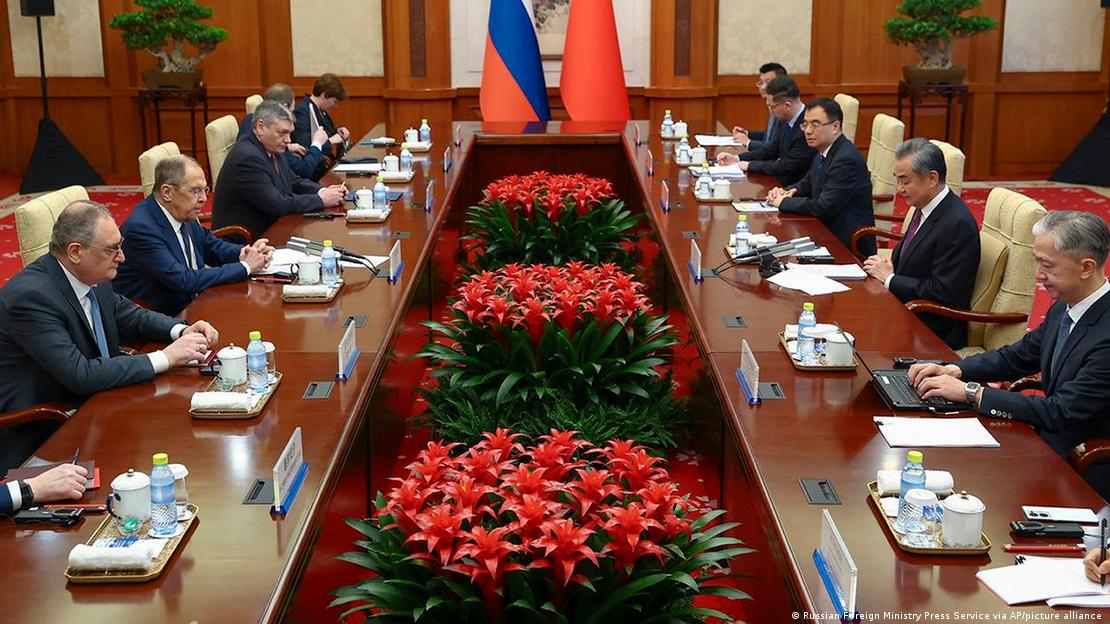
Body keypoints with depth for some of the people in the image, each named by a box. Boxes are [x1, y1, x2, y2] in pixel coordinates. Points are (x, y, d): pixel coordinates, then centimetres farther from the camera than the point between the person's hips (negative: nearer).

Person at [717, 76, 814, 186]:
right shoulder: (785, 120, 3)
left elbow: (787, 167, -21)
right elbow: (772, 150, 16)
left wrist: (750, 165, -12)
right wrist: (736, 158, 4)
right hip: (782, 182, 8)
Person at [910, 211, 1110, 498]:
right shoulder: (1063, 308, 2)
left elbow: (1060, 413, -27)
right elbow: (1017, 357, 14)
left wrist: (970, 392, -24)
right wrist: (954, 370, -4)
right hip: (1050, 444, 8)